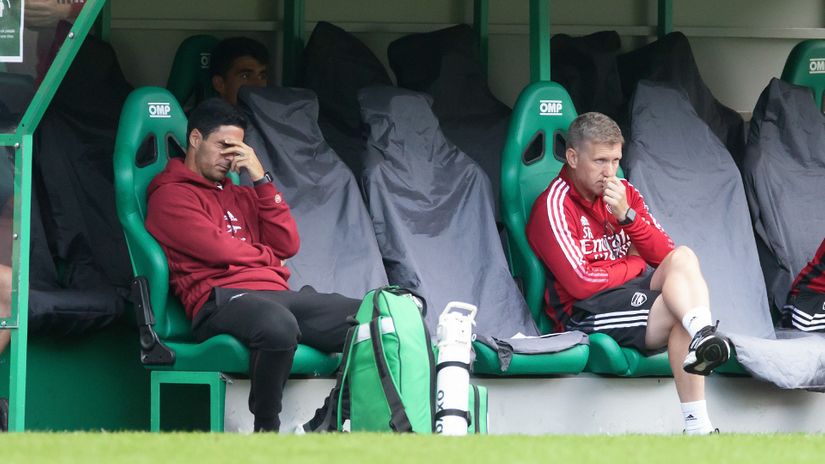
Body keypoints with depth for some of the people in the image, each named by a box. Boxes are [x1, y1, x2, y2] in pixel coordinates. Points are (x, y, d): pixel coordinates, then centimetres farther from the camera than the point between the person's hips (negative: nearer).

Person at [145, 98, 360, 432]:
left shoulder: (241, 194, 30)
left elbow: (287, 245, 17)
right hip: (219, 299, -7)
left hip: (275, 293, 7)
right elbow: (219, 249, -5)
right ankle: (266, 430, -26)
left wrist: (261, 180, 11)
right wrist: (267, 256, 13)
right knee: (278, 325, -44)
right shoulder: (170, 195, 7)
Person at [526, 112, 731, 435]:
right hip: (587, 312, -7)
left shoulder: (622, 192, 16)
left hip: (635, 292, 7)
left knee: (682, 257, -24)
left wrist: (627, 214, -10)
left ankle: (702, 336, -49)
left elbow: (664, 254, 6)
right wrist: (635, 264, 1)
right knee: (680, 309, -30)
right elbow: (581, 282, -15)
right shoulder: (554, 206, -7)